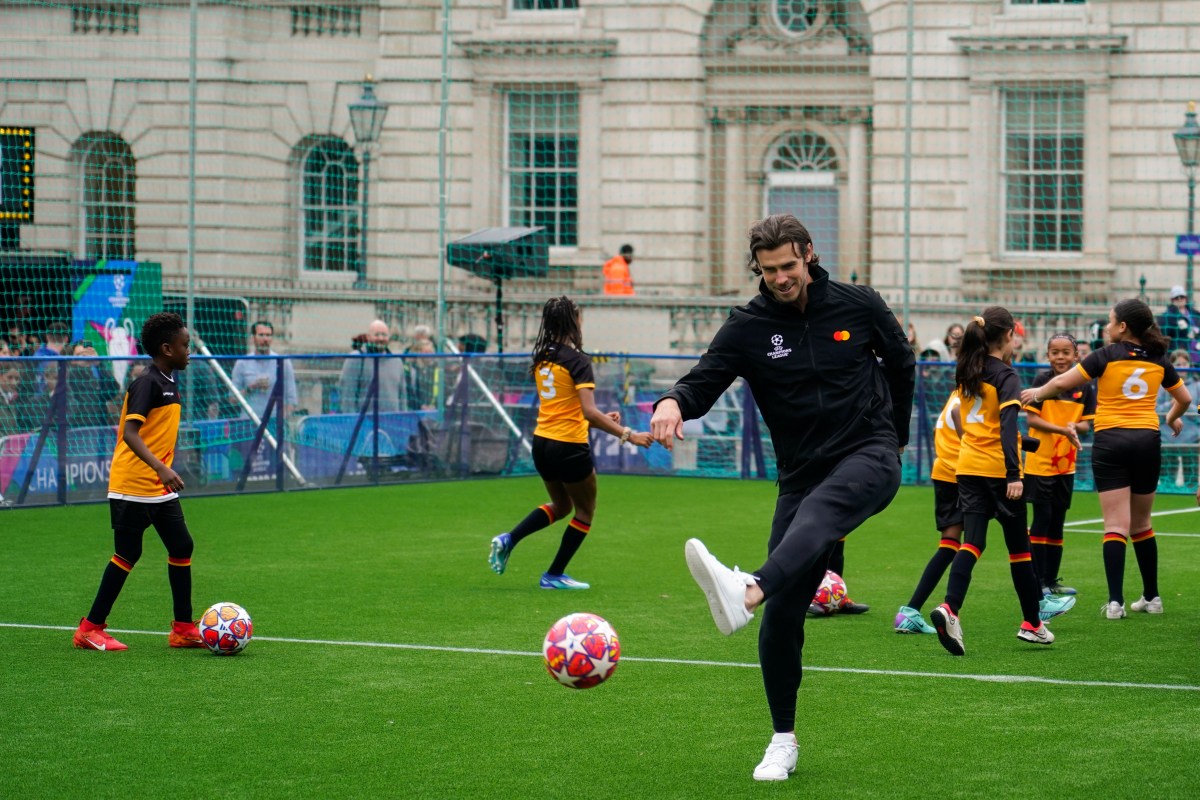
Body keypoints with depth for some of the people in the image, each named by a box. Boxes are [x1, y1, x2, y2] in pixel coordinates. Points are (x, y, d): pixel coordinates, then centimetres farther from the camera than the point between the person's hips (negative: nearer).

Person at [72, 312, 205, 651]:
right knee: (128, 555, -4)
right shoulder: (147, 384, -17)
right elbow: (130, 433, -27)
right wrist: (161, 468, -38)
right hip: (133, 487, -9)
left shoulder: (169, 384, 12)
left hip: (160, 489, 9)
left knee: (181, 547, 6)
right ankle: (90, 629, 6)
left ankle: (183, 629, 13)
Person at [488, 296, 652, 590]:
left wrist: (601, 417, 19)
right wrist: (628, 435, -23)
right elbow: (589, 412, -24)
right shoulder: (577, 361, -17)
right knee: (585, 512, 15)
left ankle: (508, 540, 10)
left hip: (542, 443, 7)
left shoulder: (542, 359, 6)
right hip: (569, 447, -7)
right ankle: (554, 575, 18)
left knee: (561, 505, 27)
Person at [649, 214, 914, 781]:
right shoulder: (748, 326, -2)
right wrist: (673, 401, -37)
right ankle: (783, 740, 12)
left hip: (868, 458, -3)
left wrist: (896, 435, 23)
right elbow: (704, 380, -13)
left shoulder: (858, 305, 0)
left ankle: (745, 593, -67)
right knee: (782, 614, -3)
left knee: (815, 511, -39)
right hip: (802, 472, 3)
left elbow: (901, 361, 17)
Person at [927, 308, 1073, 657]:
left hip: (968, 467, 5)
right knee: (1019, 546, 8)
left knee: (972, 542, -2)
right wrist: (1014, 475, -24)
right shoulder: (1006, 376, -11)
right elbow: (1007, 427, -20)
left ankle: (950, 608, -27)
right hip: (998, 469, -5)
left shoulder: (968, 373, 10)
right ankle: (1032, 622, 19)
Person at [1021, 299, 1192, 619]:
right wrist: (1172, 419, 38)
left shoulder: (1106, 356, -5)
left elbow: (1063, 382, -5)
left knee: (1116, 526, -5)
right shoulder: (1158, 359, 7)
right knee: (1141, 525, 16)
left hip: (1111, 440, -3)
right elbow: (1184, 398, 17)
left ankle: (1116, 602, -13)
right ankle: (1151, 597, 21)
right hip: (1147, 442, 3)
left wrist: (1037, 393, 14)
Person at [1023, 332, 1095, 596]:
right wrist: (1063, 430, -23)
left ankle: (1051, 580, 19)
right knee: (1041, 519, -4)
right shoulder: (1042, 380, -8)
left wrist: (1076, 427, -17)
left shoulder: (1084, 386, 3)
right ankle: (1037, 581, 2)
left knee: (1057, 521, 10)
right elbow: (1031, 418, -12)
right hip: (1040, 461, -4)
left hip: (1066, 463, 4)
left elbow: (1087, 423, 6)